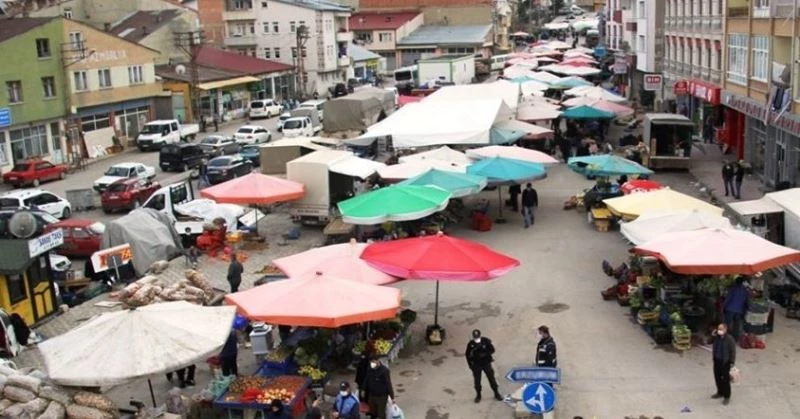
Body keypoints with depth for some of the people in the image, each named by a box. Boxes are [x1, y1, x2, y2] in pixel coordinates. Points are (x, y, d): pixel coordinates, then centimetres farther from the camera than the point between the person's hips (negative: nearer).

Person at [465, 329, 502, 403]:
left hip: (486, 363, 0)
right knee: (477, 381, 8)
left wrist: (485, 354, -23)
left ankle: (496, 394, 23)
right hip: (476, 365, 0)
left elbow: (492, 350, -7)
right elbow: (467, 354, -1)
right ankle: (478, 395, 27)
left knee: (491, 378, 8)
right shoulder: (471, 344, -13)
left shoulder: (486, 341, -14)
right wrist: (470, 365, -1)